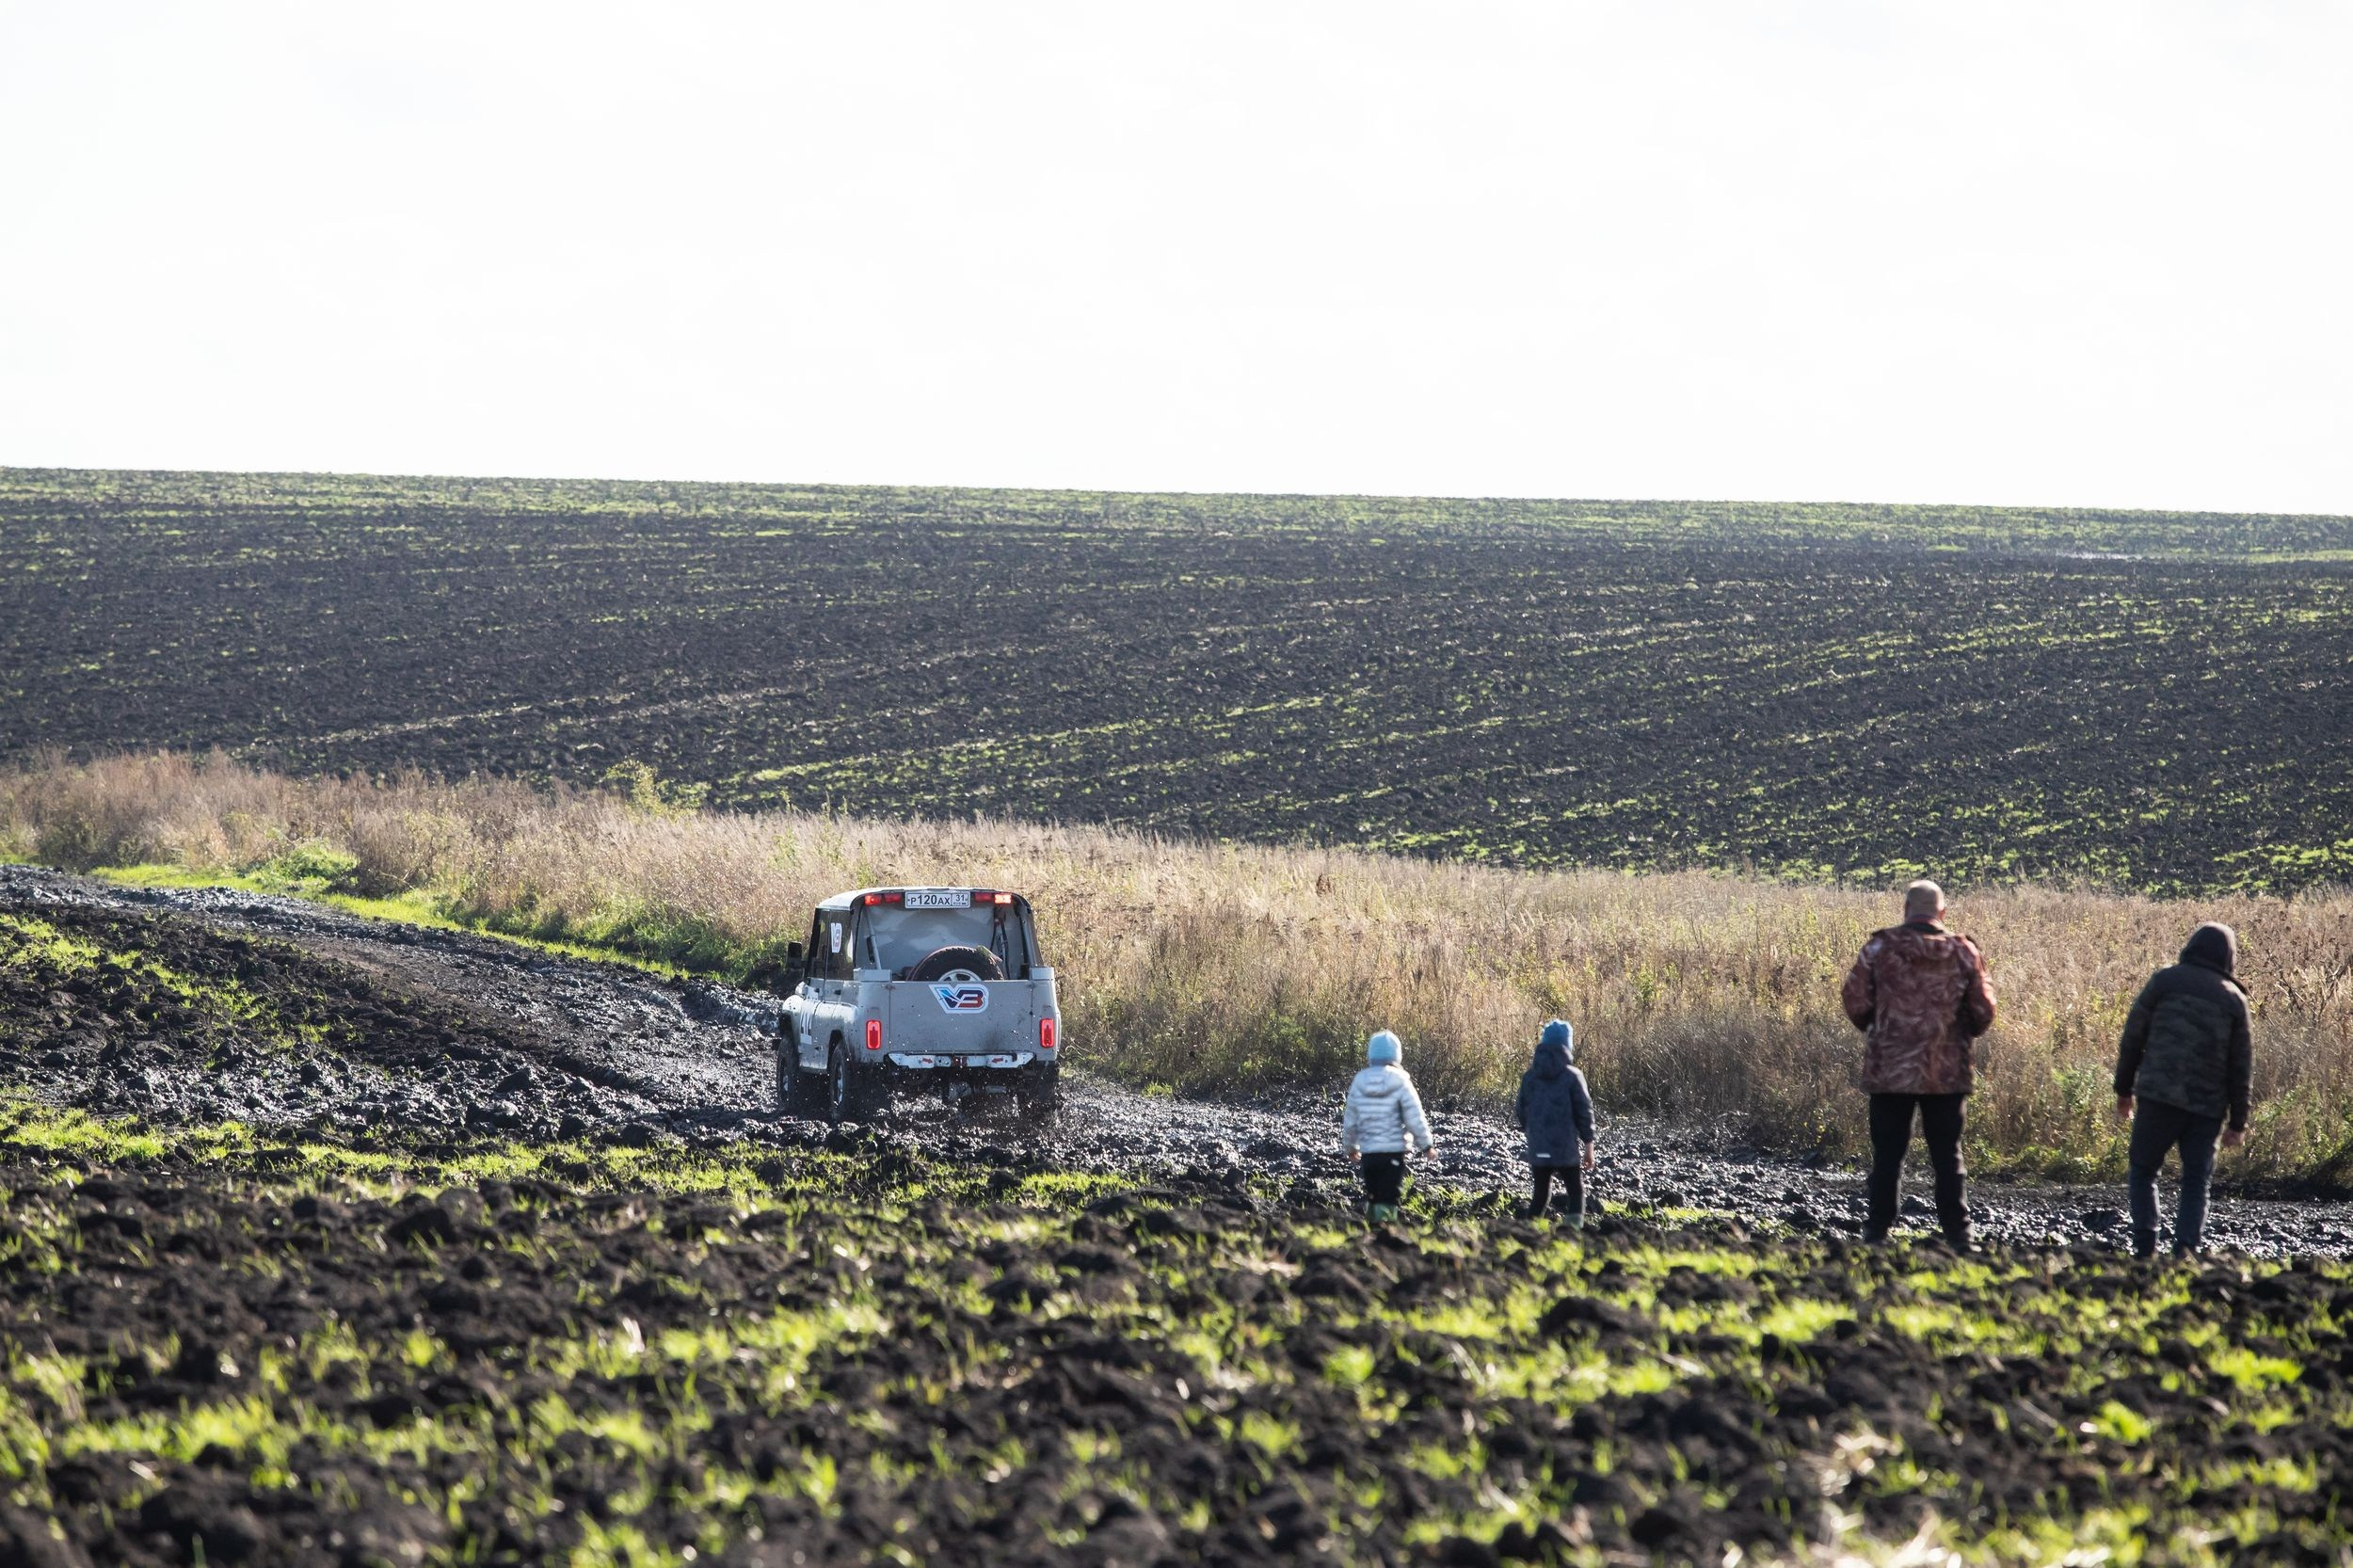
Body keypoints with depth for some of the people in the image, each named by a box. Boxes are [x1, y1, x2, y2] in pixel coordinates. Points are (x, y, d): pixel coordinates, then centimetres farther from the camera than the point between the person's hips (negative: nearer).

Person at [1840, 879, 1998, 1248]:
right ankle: (1956, 1233, 6)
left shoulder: (1880, 948, -5)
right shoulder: (1963, 953, -1)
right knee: (1947, 1155, 8)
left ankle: (1877, 1231, 6)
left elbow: (1855, 1000, -6)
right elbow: (1983, 1011, 1)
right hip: (1946, 1072, 1)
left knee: (1887, 1153, 6)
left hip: (1889, 1069, -1)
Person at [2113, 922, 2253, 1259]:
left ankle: (2145, 1248, -6)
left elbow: (2133, 1036, 3)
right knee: (2196, 1183, 9)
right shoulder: (2234, 999, 9)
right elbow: (2241, 1066, 9)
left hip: (2158, 1096, -2)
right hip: (2207, 1105, 2)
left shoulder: (2165, 981, 5)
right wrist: (2238, 1123, 13)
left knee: (2142, 1171, 9)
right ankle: (2185, 1250, -8)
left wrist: (2124, 1089, 12)